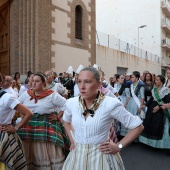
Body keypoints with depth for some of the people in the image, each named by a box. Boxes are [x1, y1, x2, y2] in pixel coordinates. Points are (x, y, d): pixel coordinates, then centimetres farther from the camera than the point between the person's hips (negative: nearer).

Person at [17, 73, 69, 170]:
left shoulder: (52, 95, -8)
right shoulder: (26, 94, 6)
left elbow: (66, 105, -6)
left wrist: (58, 117, -8)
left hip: (47, 127, -4)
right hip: (28, 127, 4)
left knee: (46, 153, 4)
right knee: (29, 154, 13)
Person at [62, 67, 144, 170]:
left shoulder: (111, 104, -20)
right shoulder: (71, 103, -6)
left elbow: (138, 126, -9)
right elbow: (66, 121, 17)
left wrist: (118, 146, -9)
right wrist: (72, 140, 8)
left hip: (101, 156, -3)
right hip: (77, 155, 4)